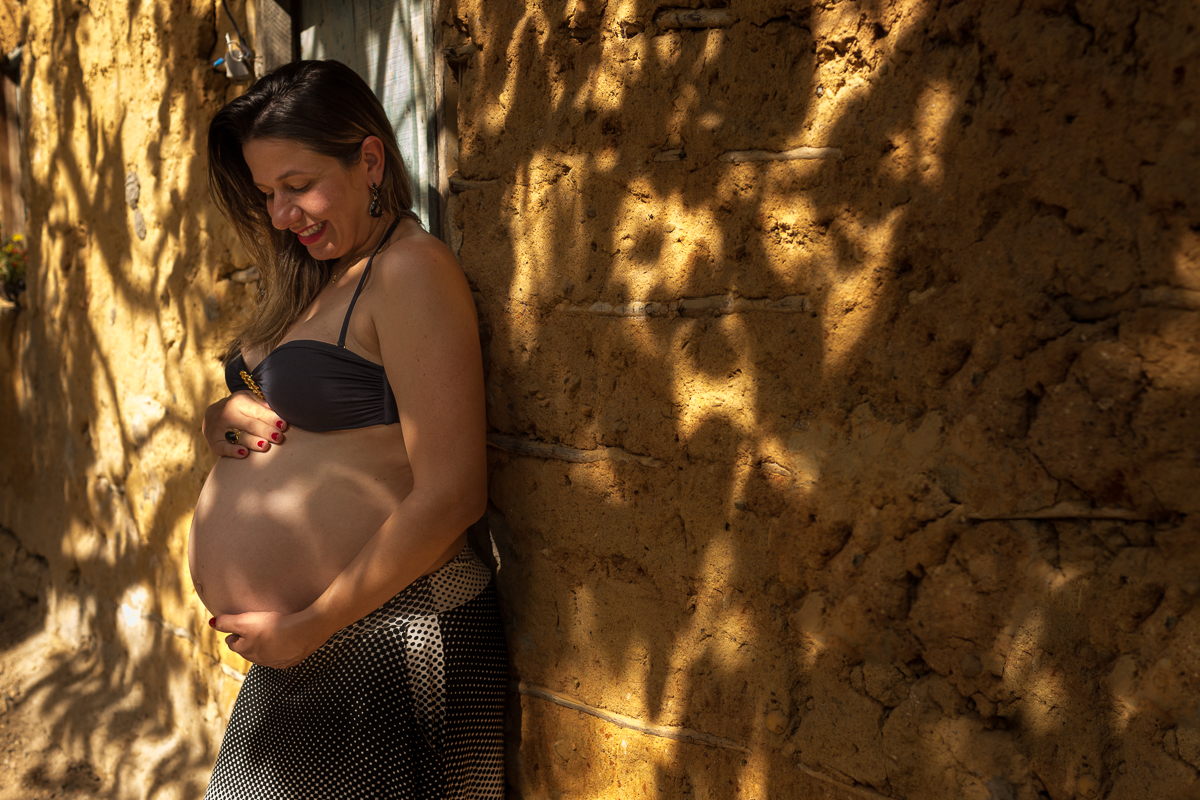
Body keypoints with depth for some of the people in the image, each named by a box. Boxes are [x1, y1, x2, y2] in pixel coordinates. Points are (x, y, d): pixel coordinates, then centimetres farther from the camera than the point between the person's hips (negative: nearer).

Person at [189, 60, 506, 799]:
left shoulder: (410, 269, -16)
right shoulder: (314, 279, 11)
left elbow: (449, 496, -22)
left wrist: (309, 626, -16)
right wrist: (223, 420, -1)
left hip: (385, 639, -8)